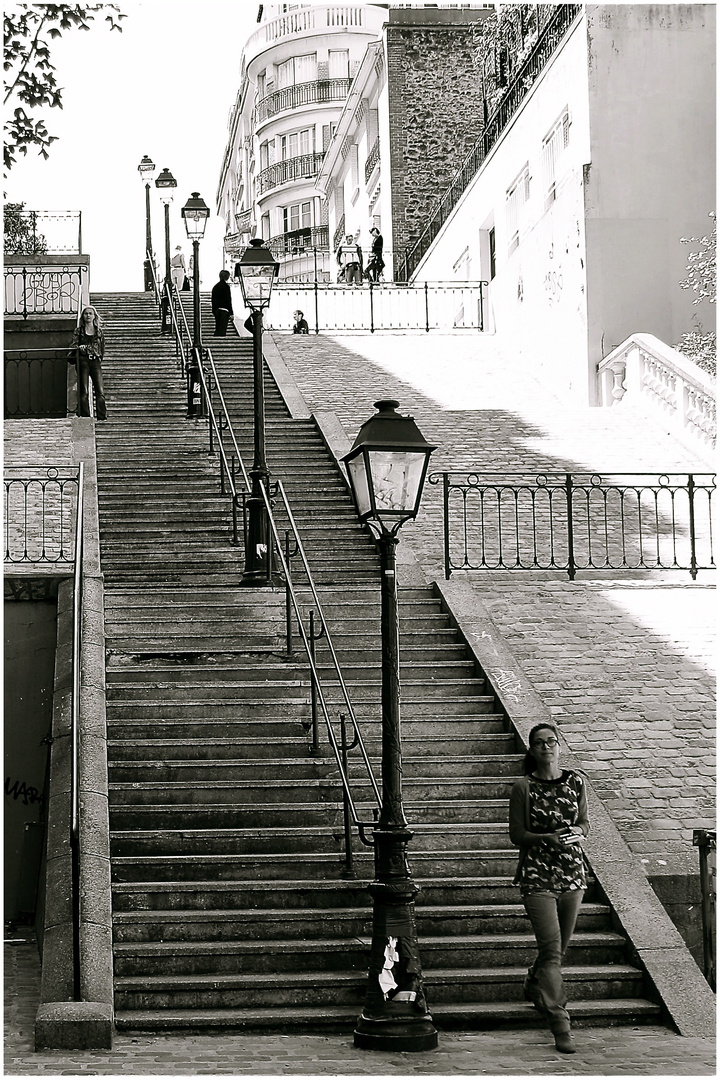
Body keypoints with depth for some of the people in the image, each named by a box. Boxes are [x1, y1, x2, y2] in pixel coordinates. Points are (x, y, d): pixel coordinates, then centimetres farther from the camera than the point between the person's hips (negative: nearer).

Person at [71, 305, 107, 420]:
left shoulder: (99, 331, 15)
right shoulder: (79, 331, 10)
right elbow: (74, 346, 2)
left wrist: (99, 358, 12)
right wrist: (80, 347, -18)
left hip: (96, 362, 1)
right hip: (83, 361, -1)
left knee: (100, 391, -9)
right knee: (84, 392, -6)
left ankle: (102, 417, -8)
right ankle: (85, 417, -5)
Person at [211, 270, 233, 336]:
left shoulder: (215, 286, 12)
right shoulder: (226, 286, -10)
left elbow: (212, 300, 15)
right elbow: (228, 300, -12)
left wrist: (214, 311, 20)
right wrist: (231, 312, -9)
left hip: (216, 310, 7)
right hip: (224, 310, -7)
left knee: (217, 328, 13)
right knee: (222, 329, -8)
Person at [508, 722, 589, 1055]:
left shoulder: (576, 782, 5)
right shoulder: (523, 787, -5)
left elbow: (584, 821, 14)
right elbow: (516, 834, -4)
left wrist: (578, 831, -10)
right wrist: (547, 838, -21)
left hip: (572, 872, 4)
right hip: (537, 874, -4)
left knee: (560, 946, 17)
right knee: (551, 947, -13)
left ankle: (534, 986, 49)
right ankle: (560, 1026, -12)